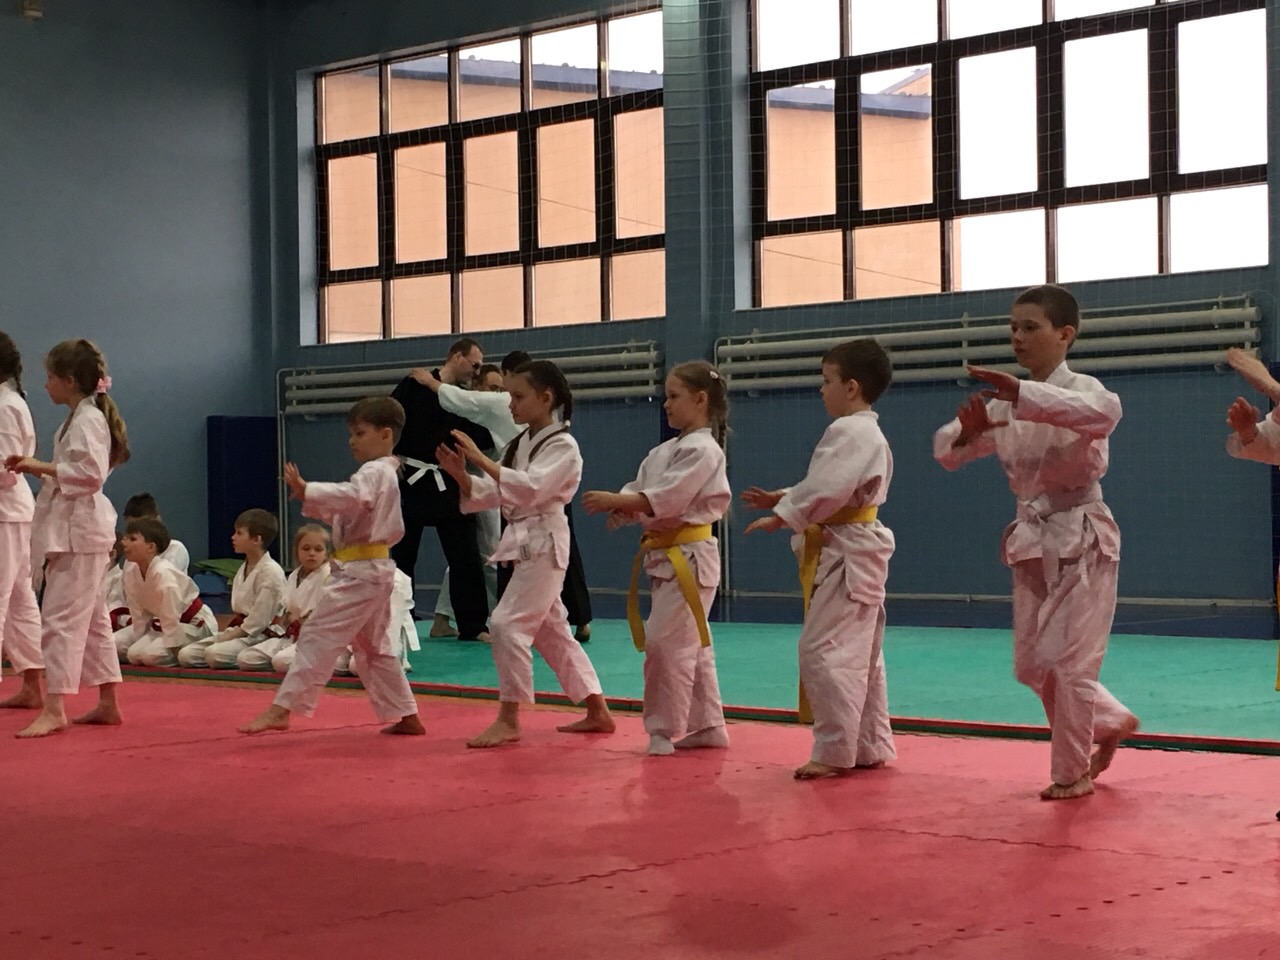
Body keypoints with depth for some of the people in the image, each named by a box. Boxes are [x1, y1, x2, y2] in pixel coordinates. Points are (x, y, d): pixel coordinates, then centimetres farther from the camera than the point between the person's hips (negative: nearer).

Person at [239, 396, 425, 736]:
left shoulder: (374, 472, -13)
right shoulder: (385, 473, 19)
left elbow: (353, 496, -35)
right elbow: (349, 514, 22)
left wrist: (306, 491, -42)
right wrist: (311, 501, 8)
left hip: (359, 573, -11)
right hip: (375, 570, 11)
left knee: (318, 636, -13)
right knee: (373, 646, 19)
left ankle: (280, 710, -17)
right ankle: (406, 716, 23)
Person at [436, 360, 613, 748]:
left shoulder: (563, 446, -12)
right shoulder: (521, 443, 14)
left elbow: (530, 488, -27)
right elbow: (491, 494, 10)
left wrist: (481, 459, -29)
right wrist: (460, 474, -7)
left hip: (543, 543, -10)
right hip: (525, 542, 10)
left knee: (509, 623, -16)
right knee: (551, 631, 14)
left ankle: (508, 720, -8)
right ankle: (597, 712, 23)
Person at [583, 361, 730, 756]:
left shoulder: (703, 449, -14)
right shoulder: (665, 451, 15)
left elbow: (668, 497, -22)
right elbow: (643, 490, 11)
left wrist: (614, 500, -23)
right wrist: (621, 508, -10)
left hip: (688, 556, -9)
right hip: (666, 555, 9)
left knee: (665, 642, -11)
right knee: (691, 644, 14)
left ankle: (664, 730, -3)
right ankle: (707, 726, 21)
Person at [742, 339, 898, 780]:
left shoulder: (849, 431, -17)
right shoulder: (867, 432, 17)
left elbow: (824, 491, -23)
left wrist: (780, 517, -13)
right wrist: (780, 499, 15)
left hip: (844, 556, -11)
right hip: (857, 550, 11)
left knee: (823, 651, -9)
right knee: (860, 655, 15)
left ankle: (834, 752, -6)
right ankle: (870, 746, 22)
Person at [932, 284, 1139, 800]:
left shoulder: (1081, 389, -13)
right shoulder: (1006, 402, 5)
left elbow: (1105, 412, -38)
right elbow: (947, 452, 6)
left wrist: (1022, 394, -46)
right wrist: (968, 429, -18)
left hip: (1082, 539, -7)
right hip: (1032, 541, 7)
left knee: (1069, 659, -3)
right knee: (1032, 664, 11)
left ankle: (1072, 772, 14)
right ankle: (1110, 722, 35)